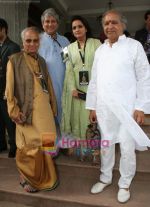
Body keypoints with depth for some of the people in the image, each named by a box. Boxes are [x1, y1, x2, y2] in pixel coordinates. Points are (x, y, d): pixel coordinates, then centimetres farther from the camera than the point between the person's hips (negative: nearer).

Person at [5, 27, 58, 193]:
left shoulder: (41, 61, 14)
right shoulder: (15, 60, -1)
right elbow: (10, 89, -5)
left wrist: (53, 107, 14)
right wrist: (14, 111, -11)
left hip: (44, 109, 5)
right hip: (27, 111, -5)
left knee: (45, 144, 9)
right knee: (30, 146, 3)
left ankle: (44, 178, 30)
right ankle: (27, 178, 27)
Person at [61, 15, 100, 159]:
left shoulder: (96, 43, 5)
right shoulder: (70, 47, 12)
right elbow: (69, 69, 3)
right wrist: (72, 88, -10)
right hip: (76, 87, 2)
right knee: (78, 116, 4)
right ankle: (81, 149, 16)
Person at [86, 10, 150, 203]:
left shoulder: (134, 46, -1)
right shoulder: (100, 50, 12)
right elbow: (94, 81, 11)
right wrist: (92, 106, 9)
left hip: (127, 108, -3)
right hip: (104, 108, 4)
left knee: (127, 148, 3)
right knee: (106, 145, 14)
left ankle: (124, 184, 26)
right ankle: (105, 178, 34)